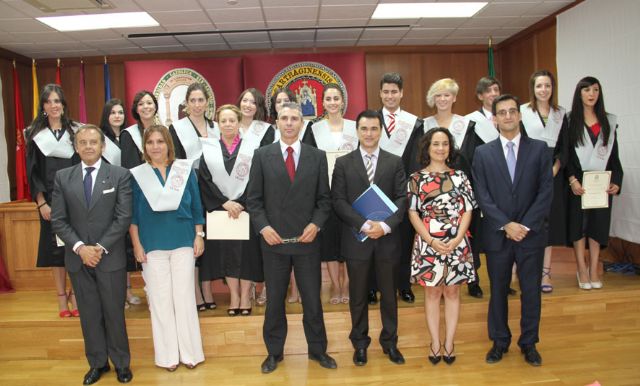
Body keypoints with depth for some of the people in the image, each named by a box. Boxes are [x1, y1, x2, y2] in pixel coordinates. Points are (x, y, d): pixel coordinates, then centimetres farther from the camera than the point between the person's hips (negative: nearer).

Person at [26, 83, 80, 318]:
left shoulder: (75, 131, 5)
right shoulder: (35, 133, 5)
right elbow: (32, 171, 3)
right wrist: (41, 203, -7)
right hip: (49, 199, 1)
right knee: (55, 245, 4)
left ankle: (75, 294, 9)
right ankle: (61, 297, 12)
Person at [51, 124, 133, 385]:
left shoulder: (120, 175, -3)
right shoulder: (62, 177, 5)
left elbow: (124, 217, -8)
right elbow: (58, 220, 1)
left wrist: (101, 247, -14)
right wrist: (80, 247, -11)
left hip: (110, 257, -2)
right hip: (77, 258, 3)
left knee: (114, 312, 8)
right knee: (89, 314, 13)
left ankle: (121, 363, 25)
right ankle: (97, 362, 29)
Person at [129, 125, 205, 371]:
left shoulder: (185, 169, 2)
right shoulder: (137, 175, 1)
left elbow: (196, 206, 5)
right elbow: (133, 214, 2)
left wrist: (199, 236, 2)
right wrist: (136, 245, -2)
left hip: (183, 242, 0)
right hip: (152, 245, 0)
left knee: (185, 296, 5)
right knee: (160, 300, 6)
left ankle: (189, 351, 17)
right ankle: (168, 354, 18)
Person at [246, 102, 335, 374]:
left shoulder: (317, 156, 3)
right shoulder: (262, 155, 1)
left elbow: (324, 198, 4)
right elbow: (253, 199, 1)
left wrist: (316, 224, -10)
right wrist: (263, 227, -12)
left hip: (307, 239, 1)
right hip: (273, 239, 0)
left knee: (312, 299, 11)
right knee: (274, 300, 12)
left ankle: (317, 349, 29)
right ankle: (274, 352, 29)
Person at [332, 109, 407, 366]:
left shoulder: (395, 162, 6)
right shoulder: (343, 163, 3)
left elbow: (402, 198, -1)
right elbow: (338, 201, -5)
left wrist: (386, 225, -16)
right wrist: (364, 224, -16)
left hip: (387, 238, 1)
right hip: (356, 238, -1)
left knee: (389, 294, 12)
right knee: (358, 295, 10)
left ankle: (389, 342, 29)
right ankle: (360, 343, 27)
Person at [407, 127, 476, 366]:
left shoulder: (459, 176, 5)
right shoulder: (416, 178, 0)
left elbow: (467, 210, 2)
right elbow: (413, 213, -3)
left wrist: (457, 239, -12)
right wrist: (431, 241, -12)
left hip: (457, 243, 2)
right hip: (428, 243, -1)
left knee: (452, 291, 9)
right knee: (432, 292, 7)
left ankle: (449, 343, 19)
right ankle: (435, 343, 17)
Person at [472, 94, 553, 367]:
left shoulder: (539, 149, 3)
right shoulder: (483, 153, 2)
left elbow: (546, 191, -3)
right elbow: (482, 196, -4)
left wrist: (525, 225, -12)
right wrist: (506, 225, -13)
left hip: (531, 233, 0)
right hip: (497, 235, 0)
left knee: (531, 290, 9)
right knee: (498, 290, 11)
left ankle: (529, 342, 27)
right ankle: (499, 341, 27)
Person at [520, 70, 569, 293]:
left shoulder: (561, 114, 10)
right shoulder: (522, 112, 0)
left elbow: (564, 147, 7)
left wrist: (555, 167, -8)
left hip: (553, 174, 3)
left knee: (550, 221, 4)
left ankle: (545, 272, 11)